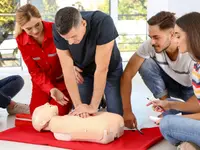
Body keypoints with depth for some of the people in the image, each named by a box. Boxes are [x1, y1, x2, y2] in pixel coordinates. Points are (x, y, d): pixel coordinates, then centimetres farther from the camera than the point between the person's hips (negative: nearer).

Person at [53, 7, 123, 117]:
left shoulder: (103, 23, -37)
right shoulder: (59, 31, -28)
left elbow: (102, 68, -34)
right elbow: (67, 69, -23)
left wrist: (93, 106, -31)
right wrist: (78, 105, -26)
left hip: (110, 70, -2)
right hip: (83, 72, 2)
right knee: (80, 116, -6)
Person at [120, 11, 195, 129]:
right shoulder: (150, 45, -25)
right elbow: (127, 74, -21)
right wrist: (127, 111, -25)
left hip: (193, 89, -4)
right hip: (173, 84, 4)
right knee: (145, 64, -24)